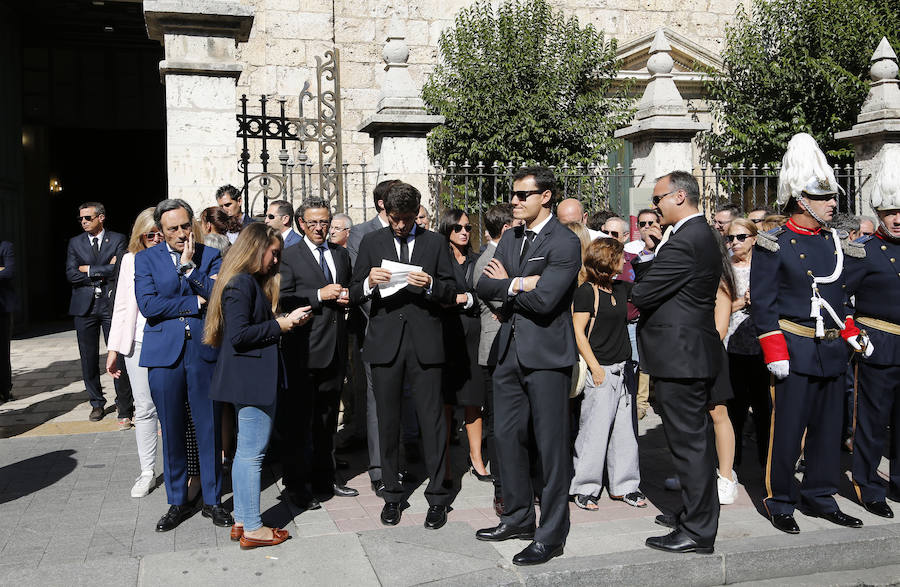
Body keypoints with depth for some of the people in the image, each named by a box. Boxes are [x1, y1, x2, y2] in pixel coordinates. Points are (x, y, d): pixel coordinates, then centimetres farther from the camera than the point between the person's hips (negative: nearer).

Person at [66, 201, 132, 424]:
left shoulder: (118, 240, 3)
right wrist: (103, 273, -7)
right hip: (85, 306, 3)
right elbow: (71, 275, -1)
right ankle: (97, 404, 21)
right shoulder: (75, 243, 11)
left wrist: (89, 269, -6)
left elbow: (119, 269, -11)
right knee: (88, 358, 7)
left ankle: (125, 409, 2)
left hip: (111, 305, -3)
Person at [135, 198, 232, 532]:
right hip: (164, 353, 0)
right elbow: (148, 305, -8)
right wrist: (195, 303, -8)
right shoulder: (146, 259, 7)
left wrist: (190, 266, -12)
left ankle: (212, 500, 18)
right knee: (171, 431, 7)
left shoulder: (211, 256, 7)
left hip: (205, 352, 0)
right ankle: (177, 502, 21)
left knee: (210, 430, 4)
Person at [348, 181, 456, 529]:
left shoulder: (435, 243, 9)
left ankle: (437, 496, 10)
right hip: (385, 342, 1)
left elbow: (451, 292, 7)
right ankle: (392, 494, 20)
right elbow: (354, 294, 7)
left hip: (425, 343, -1)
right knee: (388, 421, 8)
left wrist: (430, 285, -14)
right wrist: (369, 283, -14)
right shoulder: (371, 243, 10)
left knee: (432, 420, -1)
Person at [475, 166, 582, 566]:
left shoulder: (564, 243, -11)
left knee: (551, 445, 0)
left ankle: (551, 535, 11)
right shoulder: (509, 239, 13)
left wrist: (507, 284, -6)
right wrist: (519, 285, -14)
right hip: (510, 350, 8)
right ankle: (518, 518, 30)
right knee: (507, 436, 14)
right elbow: (484, 287, 4)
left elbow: (544, 299, -22)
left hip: (546, 354, -8)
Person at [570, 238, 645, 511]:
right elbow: (578, 332, -10)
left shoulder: (621, 288, 11)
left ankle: (623, 485, 20)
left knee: (623, 428, 10)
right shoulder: (586, 291, -8)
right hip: (599, 370, -7)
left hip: (621, 370, 7)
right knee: (594, 428, -3)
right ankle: (585, 488, 8)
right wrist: (595, 368, -13)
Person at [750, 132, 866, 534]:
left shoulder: (832, 241, 13)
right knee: (787, 427, 0)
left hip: (832, 349, 7)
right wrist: (774, 351, -14)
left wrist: (850, 333, 13)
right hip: (795, 349, -7)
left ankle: (819, 496, 26)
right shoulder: (773, 245, -8)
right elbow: (762, 302, -10)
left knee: (828, 426, 13)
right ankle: (779, 501, 15)